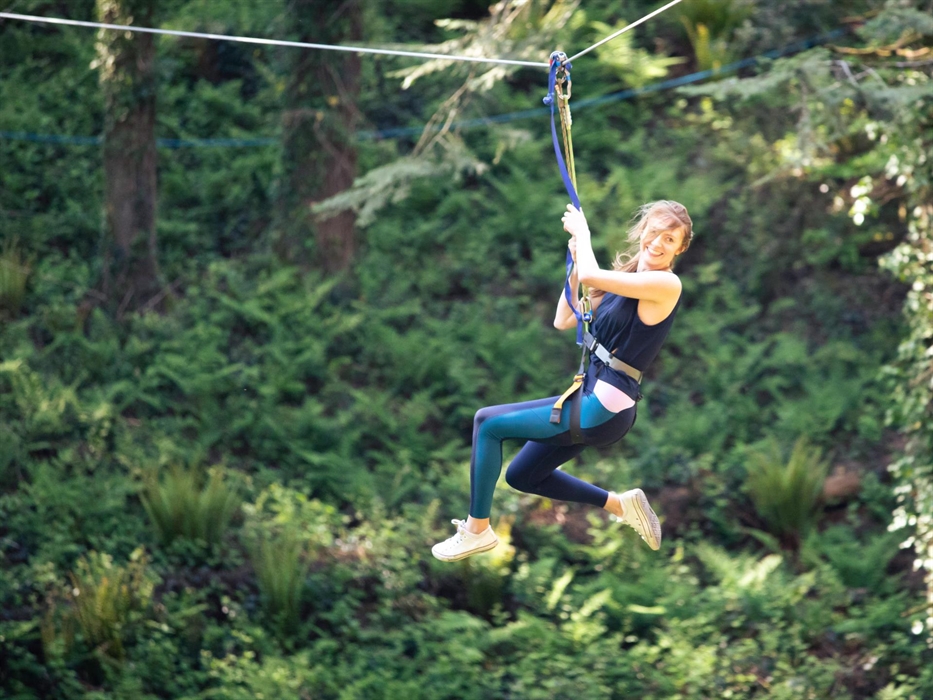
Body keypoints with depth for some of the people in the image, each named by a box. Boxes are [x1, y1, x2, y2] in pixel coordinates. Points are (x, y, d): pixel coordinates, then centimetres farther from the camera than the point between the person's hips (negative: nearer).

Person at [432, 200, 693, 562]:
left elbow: (590, 276, -28)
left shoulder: (666, 284, -17)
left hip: (602, 410, -10)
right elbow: (564, 321, 12)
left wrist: (582, 230, -11)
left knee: (488, 423, -4)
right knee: (523, 476, 20)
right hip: (590, 397, 10)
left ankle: (477, 530, 7)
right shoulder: (625, 280, 11)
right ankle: (620, 504, 23)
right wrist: (575, 263, 3)